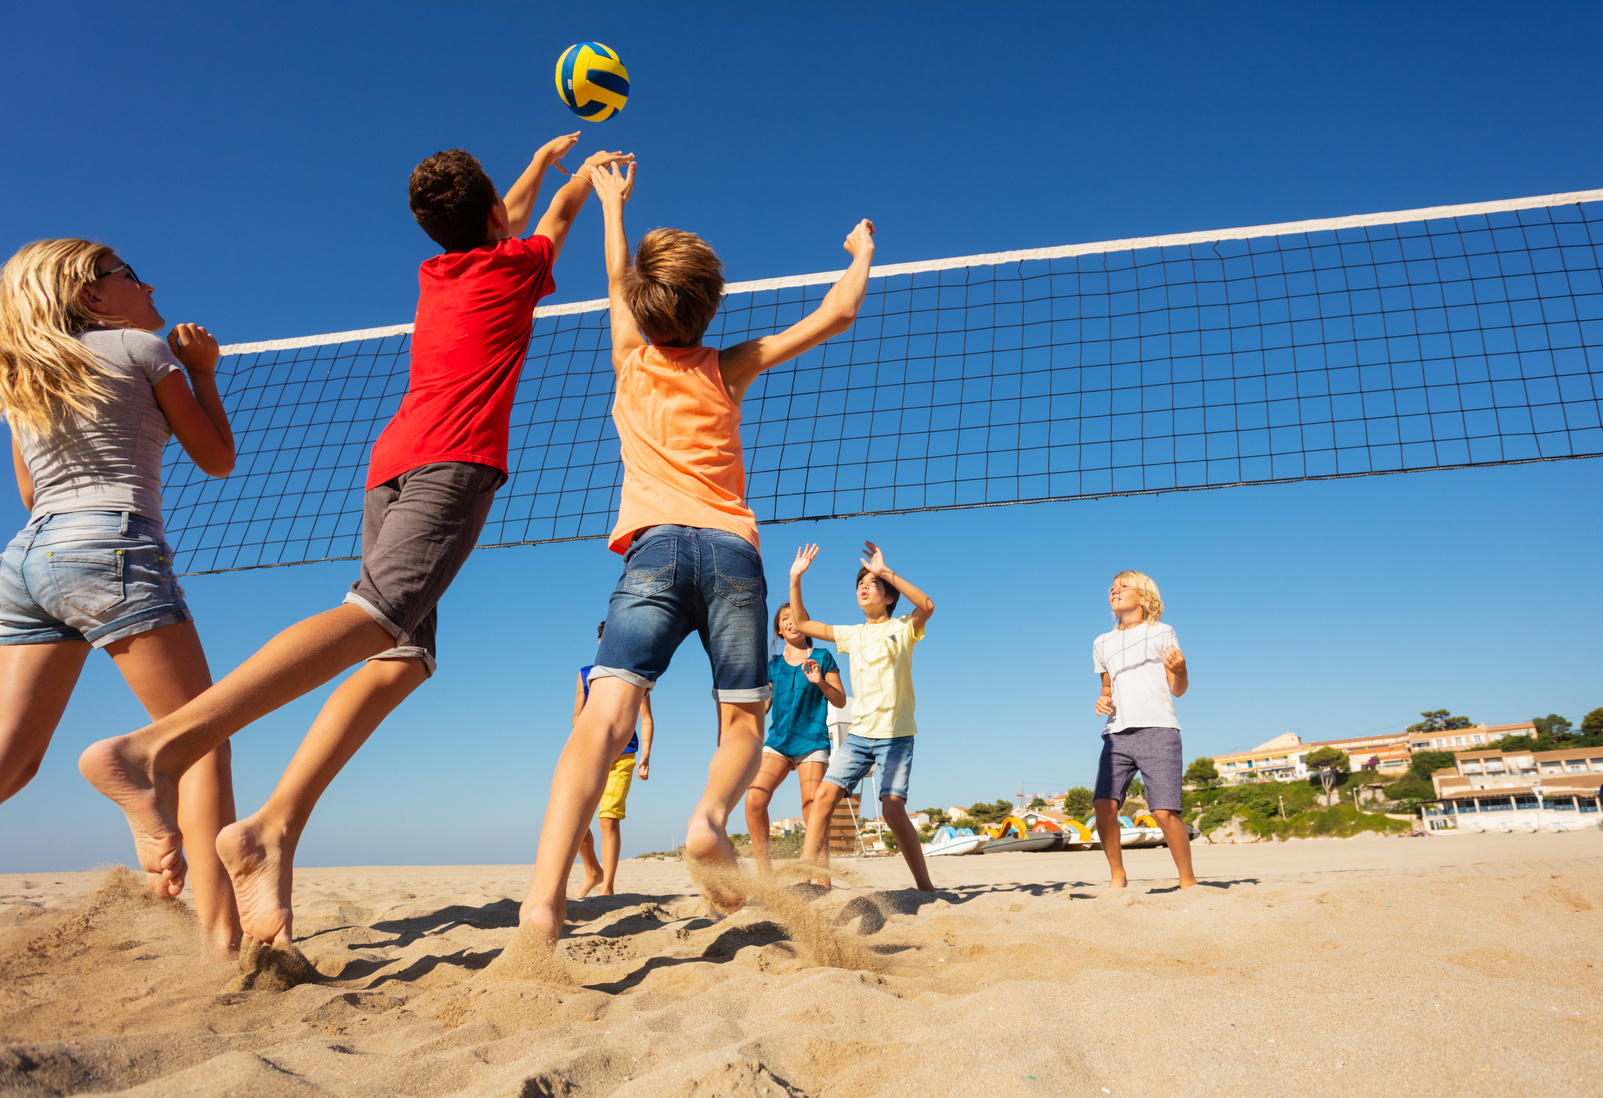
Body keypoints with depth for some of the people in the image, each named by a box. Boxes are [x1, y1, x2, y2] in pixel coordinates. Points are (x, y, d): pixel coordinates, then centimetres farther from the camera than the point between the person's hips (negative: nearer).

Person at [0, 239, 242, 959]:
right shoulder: (143, 348, 4)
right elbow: (217, 459, 10)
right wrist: (203, 370, 19)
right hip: (109, 549, -7)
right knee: (201, 741, -5)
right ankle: (221, 934, -11)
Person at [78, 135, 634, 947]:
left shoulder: (435, 273, 26)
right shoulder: (511, 268, 13)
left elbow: (504, 226, 47)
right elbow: (553, 219, 36)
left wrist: (542, 159, 63)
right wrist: (590, 172, 55)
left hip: (390, 465, 8)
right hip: (453, 462, -7)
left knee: (402, 656, -2)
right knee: (375, 617, -25)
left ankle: (276, 826, -17)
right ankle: (159, 748, -41)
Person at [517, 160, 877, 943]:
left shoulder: (632, 357, 18)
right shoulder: (729, 370, 17)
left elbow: (617, 280, 38)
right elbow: (838, 313, 20)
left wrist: (613, 203, 54)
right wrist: (862, 255, 39)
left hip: (655, 548, 0)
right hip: (731, 550, 1)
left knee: (606, 714, -14)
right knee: (744, 720, 11)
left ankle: (545, 895, -32)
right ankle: (710, 818, -20)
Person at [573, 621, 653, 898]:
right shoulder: (586, 674, 15)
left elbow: (646, 719, 6)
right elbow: (577, 716, 17)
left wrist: (645, 755, -6)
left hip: (622, 754, -2)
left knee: (610, 820, -10)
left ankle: (607, 888, -3)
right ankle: (593, 871, 18)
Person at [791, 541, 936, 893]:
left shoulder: (902, 628, 1)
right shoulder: (852, 635, 15)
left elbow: (927, 606, -20)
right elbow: (801, 623, 17)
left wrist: (886, 572, -25)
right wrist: (795, 579, 5)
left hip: (896, 735, -4)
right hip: (858, 734, 4)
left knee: (893, 809, -16)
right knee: (824, 796, -11)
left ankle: (925, 886, -2)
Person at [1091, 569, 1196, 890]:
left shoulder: (1162, 633, 9)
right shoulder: (1102, 644, 20)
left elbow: (1178, 689, 6)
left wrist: (1179, 669, -17)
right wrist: (1102, 700, 7)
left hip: (1157, 731, -3)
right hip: (1117, 733, 4)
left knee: (1165, 812, -15)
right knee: (1103, 804, -15)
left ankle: (1188, 881, 3)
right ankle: (1117, 877, 1)